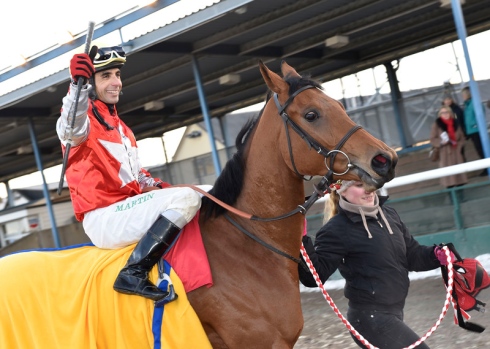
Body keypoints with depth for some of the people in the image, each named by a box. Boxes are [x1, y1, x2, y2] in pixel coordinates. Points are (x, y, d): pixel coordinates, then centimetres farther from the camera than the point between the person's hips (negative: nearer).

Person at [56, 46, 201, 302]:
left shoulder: (119, 126, 24)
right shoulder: (84, 116, -4)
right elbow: (73, 130, -30)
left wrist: (155, 187, 10)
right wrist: (79, 83, -46)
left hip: (128, 209, 9)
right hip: (103, 218, -9)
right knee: (187, 198, -23)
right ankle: (133, 274, -30)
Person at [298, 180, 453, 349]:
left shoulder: (389, 215, 7)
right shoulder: (337, 229, -14)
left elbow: (412, 255, 13)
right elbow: (315, 275, -21)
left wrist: (438, 255, -6)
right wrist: (301, 242, -36)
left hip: (393, 311, 8)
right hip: (371, 317, -8)